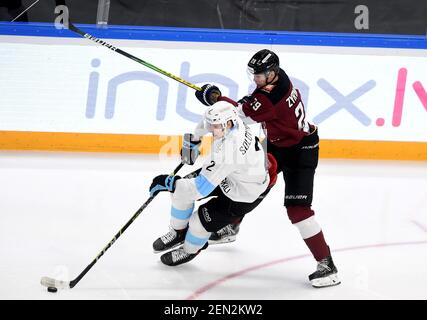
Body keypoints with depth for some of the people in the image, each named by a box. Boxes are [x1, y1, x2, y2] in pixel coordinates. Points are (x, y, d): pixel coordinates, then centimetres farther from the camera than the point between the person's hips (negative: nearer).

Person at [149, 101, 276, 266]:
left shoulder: (228, 150, -43)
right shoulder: (228, 122, -20)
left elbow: (201, 188, -39)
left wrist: (170, 182, -32)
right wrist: (193, 140, 16)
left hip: (246, 192, -9)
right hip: (227, 175, 9)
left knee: (202, 220, -8)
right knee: (182, 189, 3)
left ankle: (189, 250, 26)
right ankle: (179, 232, 29)